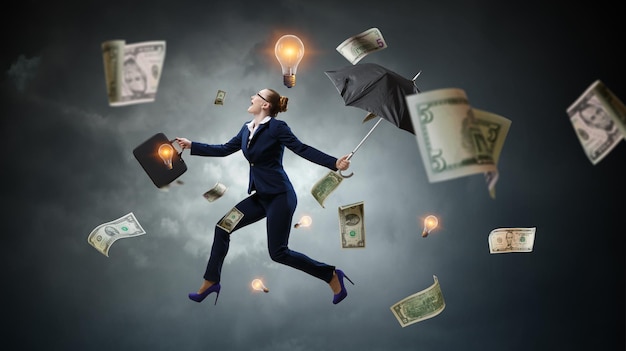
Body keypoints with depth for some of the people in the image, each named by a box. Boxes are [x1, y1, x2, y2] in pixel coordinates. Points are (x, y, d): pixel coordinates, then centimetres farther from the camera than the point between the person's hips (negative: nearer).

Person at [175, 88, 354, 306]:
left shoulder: (276, 127, -11)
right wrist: (192, 146, 23)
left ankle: (332, 275, 5)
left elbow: (302, 149, -15)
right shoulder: (247, 129, 11)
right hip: (260, 196, 8)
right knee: (223, 228, 7)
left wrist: (334, 163, -27)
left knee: (278, 253, -8)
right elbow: (225, 150, 20)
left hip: (280, 196, -8)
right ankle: (210, 282, 22)